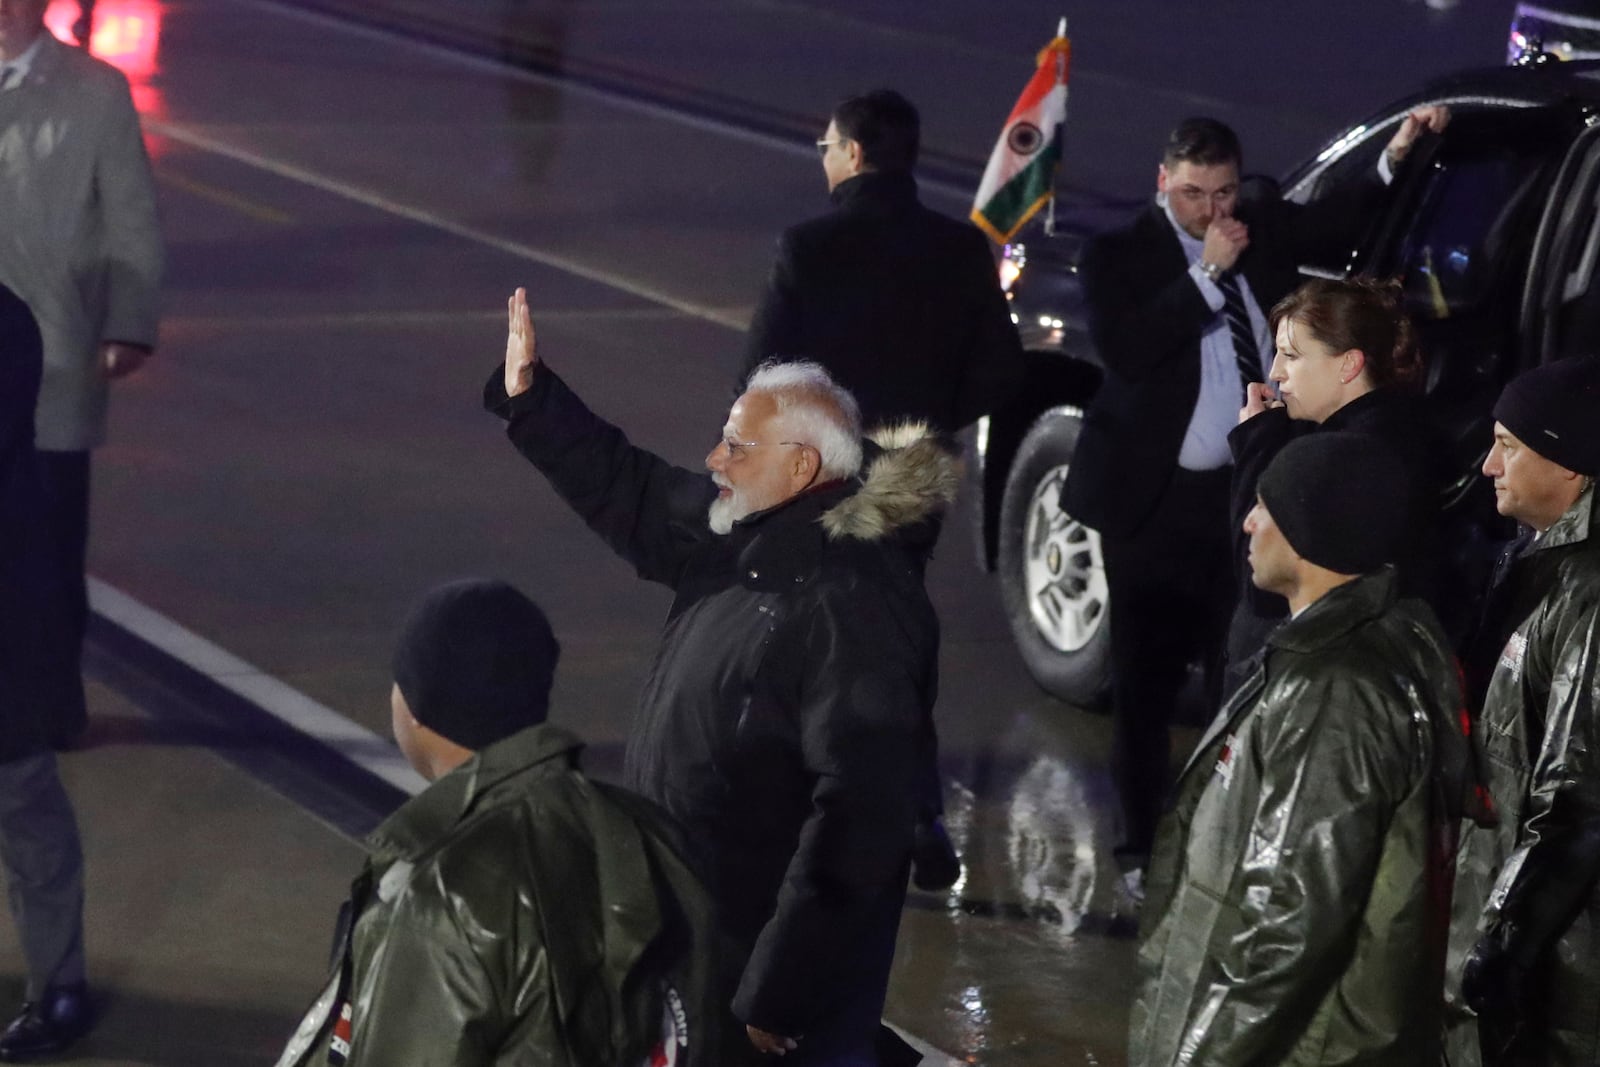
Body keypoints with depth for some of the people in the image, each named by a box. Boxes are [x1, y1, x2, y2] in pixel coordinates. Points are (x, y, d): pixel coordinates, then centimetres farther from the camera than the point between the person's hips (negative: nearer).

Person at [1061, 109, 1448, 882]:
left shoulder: (1264, 231, 8)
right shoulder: (1118, 256, -6)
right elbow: (1123, 351, -19)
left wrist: (1396, 158, -9)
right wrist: (1207, 276, -19)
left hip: (1250, 492, 3)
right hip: (1157, 499, -3)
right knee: (1145, 680, 4)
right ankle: (1143, 849, 14)